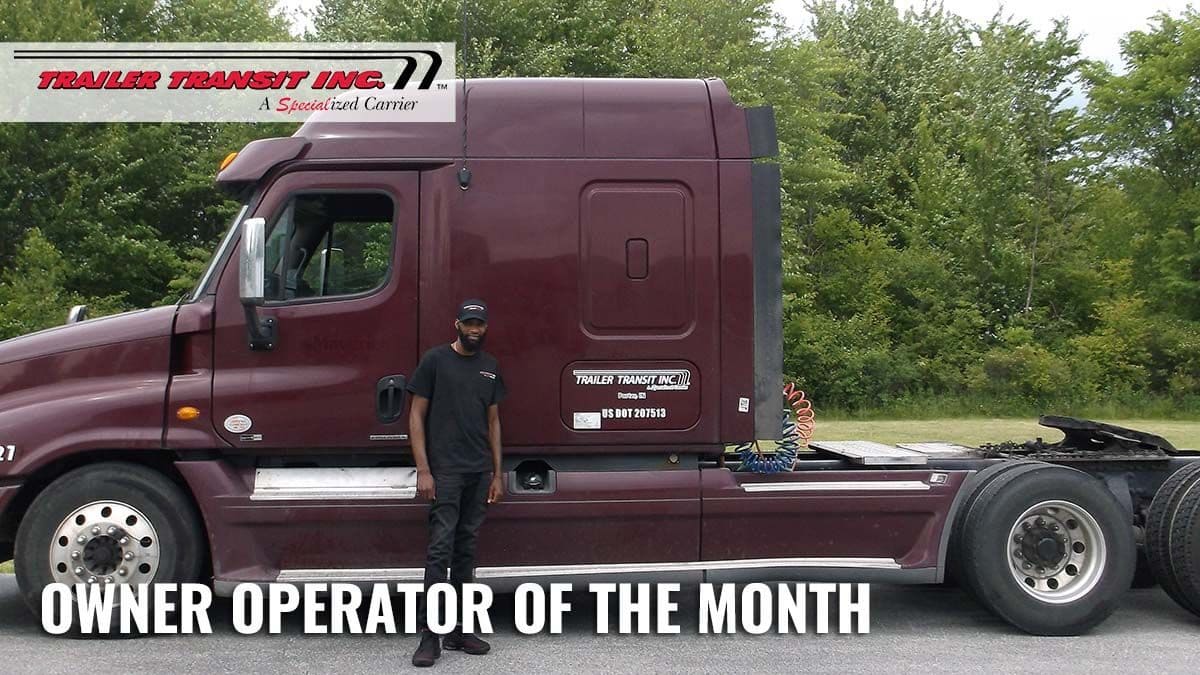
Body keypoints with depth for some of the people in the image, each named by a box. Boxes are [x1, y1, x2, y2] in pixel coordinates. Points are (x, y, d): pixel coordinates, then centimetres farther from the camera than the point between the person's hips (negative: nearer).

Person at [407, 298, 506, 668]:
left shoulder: (490, 366, 13)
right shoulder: (435, 360, -3)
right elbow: (417, 416, -4)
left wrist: (496, 474, 12)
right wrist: (423, 470, -11)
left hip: (479, 472, 6)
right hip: (445, 471, -6)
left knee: (466, 550, 9)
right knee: (441, 548, -10)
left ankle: (457, 630, 16)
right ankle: (430, 635, -8)